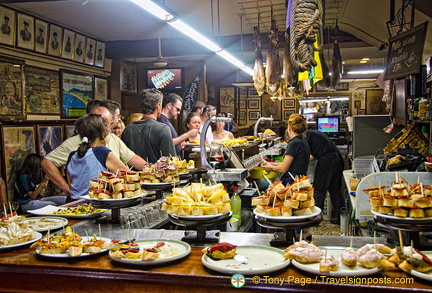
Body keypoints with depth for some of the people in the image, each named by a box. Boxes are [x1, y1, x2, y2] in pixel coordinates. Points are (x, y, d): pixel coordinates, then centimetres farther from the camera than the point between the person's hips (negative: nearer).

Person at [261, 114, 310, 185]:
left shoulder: (294, 143, -15)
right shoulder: (304, 142, 13)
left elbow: (283, 169, -12)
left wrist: (271, 167, 7)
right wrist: (273, 164, 24)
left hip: (292, 182, -9)